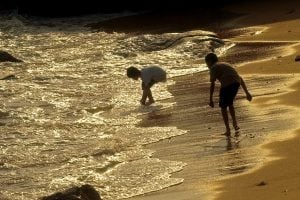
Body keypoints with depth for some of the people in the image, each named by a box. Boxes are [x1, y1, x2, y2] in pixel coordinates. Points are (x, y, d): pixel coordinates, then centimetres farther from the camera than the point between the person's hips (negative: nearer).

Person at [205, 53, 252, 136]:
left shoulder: (213, 68, 12)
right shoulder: (226, 65, 33)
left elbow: (212, 84, 0)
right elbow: (240, 79, 29)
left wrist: (211, 99, 0)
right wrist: (247, 93, 29)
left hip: (227, 84, -6)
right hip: (236, 83, 6)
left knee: (223, 106, 11)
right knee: (230, 103, 30)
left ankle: (228, 130, 10)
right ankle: (235, 123, 20)